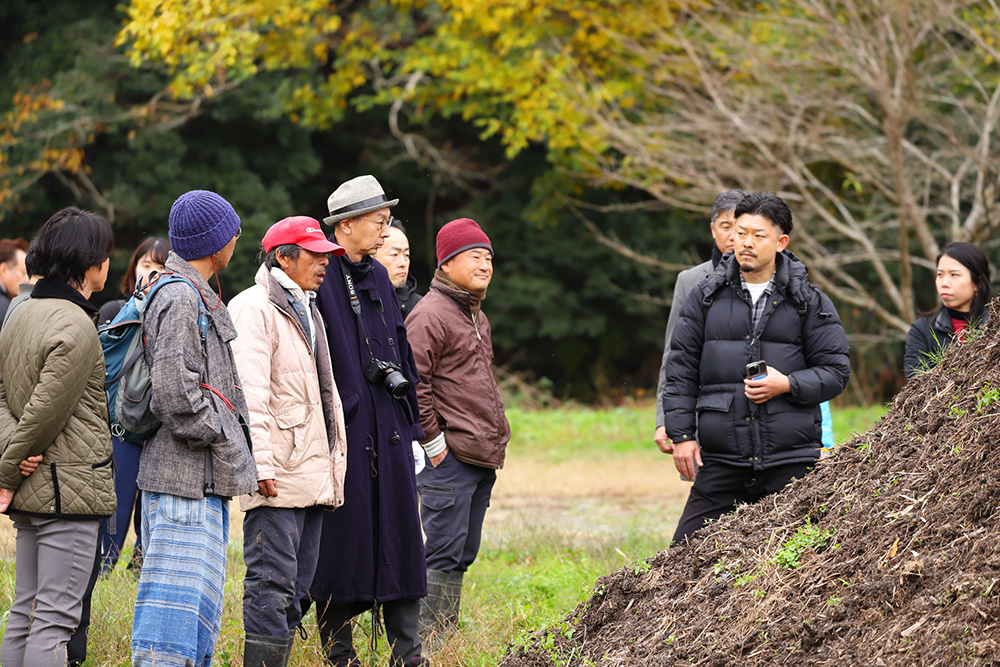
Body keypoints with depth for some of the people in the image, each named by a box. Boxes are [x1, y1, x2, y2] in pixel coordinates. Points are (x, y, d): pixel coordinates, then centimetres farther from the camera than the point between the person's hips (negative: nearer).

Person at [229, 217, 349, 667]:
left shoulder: (306, 311, 22)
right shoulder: (254, 308, -8)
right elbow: (249, 392, -16)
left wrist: (336, 453, 22)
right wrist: (260, 463, -22)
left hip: (313, 473, 9)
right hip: (278, 477, -9)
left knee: (295, 591, 10)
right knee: (272, 586, -11)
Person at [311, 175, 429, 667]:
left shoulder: (378, 278, 16)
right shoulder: (317, 277, -9)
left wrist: (409, 418, 20)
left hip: (386, 425, 7)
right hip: (340, 424, -7)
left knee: (399, 531, 5)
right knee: (342, 536, -1)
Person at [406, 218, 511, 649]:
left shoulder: (476, 315, 20)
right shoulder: (431, 315, -10)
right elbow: (413, 383, -16)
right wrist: (434, 443, -15)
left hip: (483, 453, 9)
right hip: (450, 457, -9)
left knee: (463, 554, 11)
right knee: (445, 552, -10)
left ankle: (446, 638, 15)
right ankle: (427, 644, -8)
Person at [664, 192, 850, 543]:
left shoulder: (809, 302, 5)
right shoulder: (706, 297, 9)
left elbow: (835, 372, 5)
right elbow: (680, 371, 10)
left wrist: (788, 385, -13)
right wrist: (681, 434, 2)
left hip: (791, 462, -1)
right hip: (721, 460, 1)